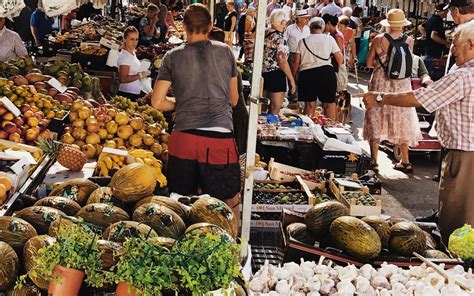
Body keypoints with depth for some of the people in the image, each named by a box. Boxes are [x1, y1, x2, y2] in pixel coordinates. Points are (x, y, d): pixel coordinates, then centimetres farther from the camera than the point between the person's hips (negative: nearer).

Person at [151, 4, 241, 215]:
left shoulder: (173, 56, 6)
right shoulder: (225, 52, 7)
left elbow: (157, 102, 4)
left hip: (183, 137, 1)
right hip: (220, 138, -1)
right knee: (230, 206, 12)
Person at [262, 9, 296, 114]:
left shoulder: (265, 33, 5)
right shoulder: (279, 37, -17)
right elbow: (282, 61, -20)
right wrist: (292, 80, -15)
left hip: (265, 72, 8)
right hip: (276, 74, -8)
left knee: (271, 107, 19)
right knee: (275, 110, 1)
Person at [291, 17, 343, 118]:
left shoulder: (303, 41, 10)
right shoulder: (329, 39, 7)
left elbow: (296, 62, 7)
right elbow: (340, 58, 3)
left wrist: (292, 77, 16)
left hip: (306, 73, 2)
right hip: (326, 72, -1)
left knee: (309, 104, 8)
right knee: (329, 103, 6)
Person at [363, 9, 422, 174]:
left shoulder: (379, 39, -11)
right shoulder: (409, 40, -7)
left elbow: (369, 63, -4)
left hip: (380, 84, -2)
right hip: (402, 85, 2)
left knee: (376, 121, 10)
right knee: (402, 122, 14)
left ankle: (374, 162, 11)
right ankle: (405, 162, 20)